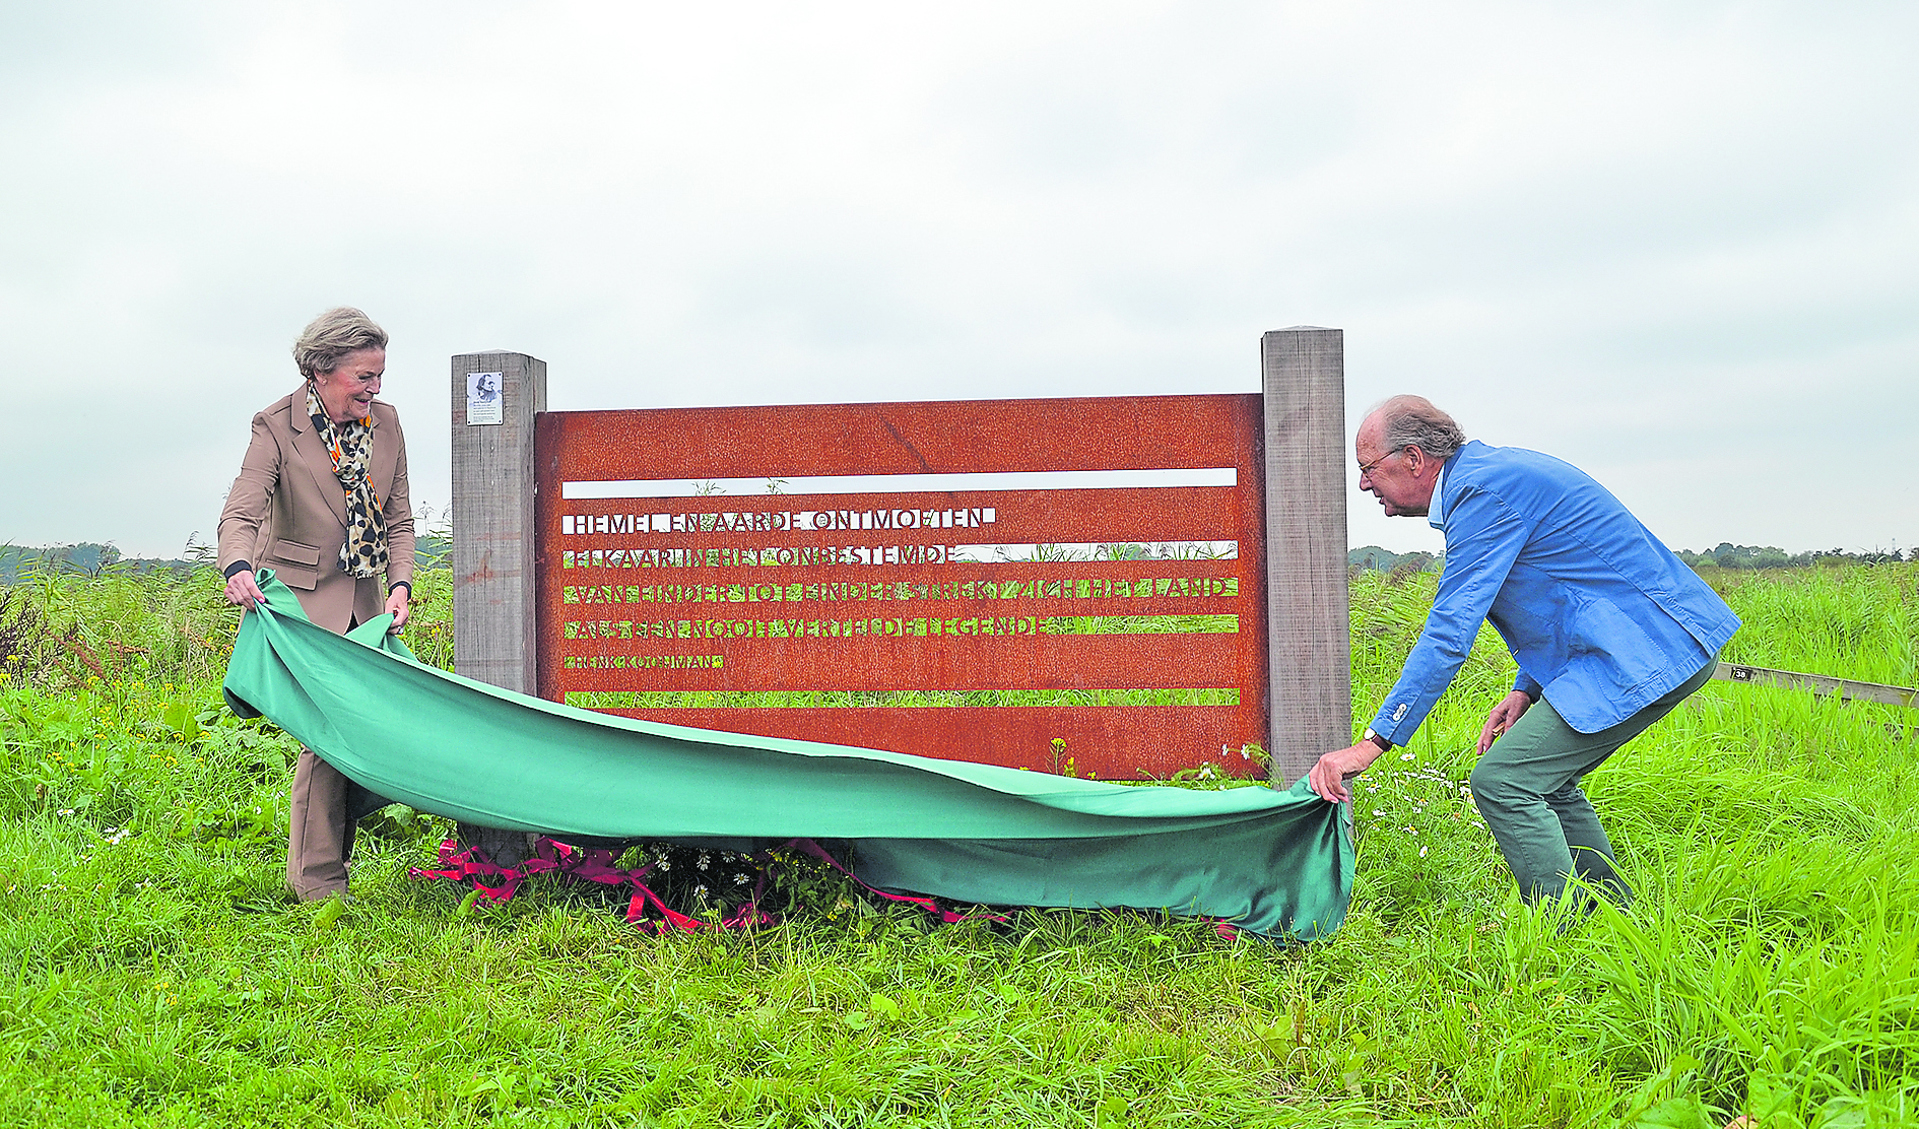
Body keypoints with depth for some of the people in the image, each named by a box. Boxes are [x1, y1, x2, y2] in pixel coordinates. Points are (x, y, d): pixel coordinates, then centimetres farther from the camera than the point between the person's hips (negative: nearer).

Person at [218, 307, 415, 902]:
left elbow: (399, 520, 7)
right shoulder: (277, 427, -10)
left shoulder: (385, 422, 3)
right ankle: (317, 881, 1)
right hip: (302, 599, -5)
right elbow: (241, 512, -20)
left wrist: (400, 585, -9)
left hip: (364, 600, 5)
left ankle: (333, 859, 19)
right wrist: (237, 567, -41)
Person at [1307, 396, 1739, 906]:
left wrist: (1373, 742, -21)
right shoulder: (1488, 474, 15)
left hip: (1650, 653, -10)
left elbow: (1449, 633, -22)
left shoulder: (1485, 491, -17)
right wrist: (1527, 689, 9)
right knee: (1542, 779, 17)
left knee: (1502, 780, -12)